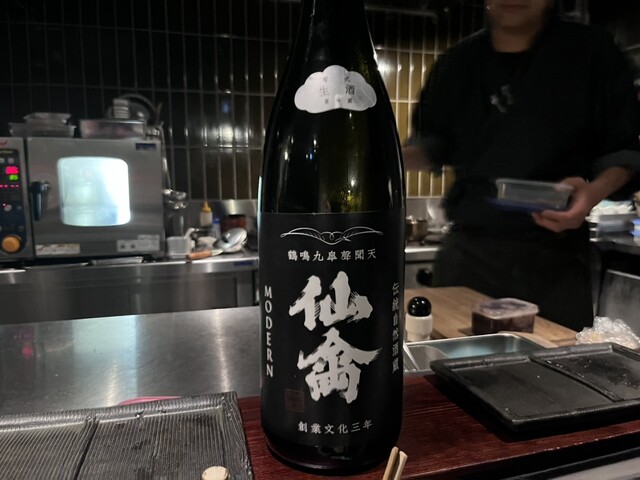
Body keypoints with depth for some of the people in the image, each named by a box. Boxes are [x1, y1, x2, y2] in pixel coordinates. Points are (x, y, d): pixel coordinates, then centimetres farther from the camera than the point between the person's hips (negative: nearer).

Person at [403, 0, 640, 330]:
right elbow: (433, 145, 17)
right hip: (467, 248, 2)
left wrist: (593, 192, -17)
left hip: (555, 251, -1)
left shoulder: (593, 52, 4)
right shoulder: (457, 63, 10)